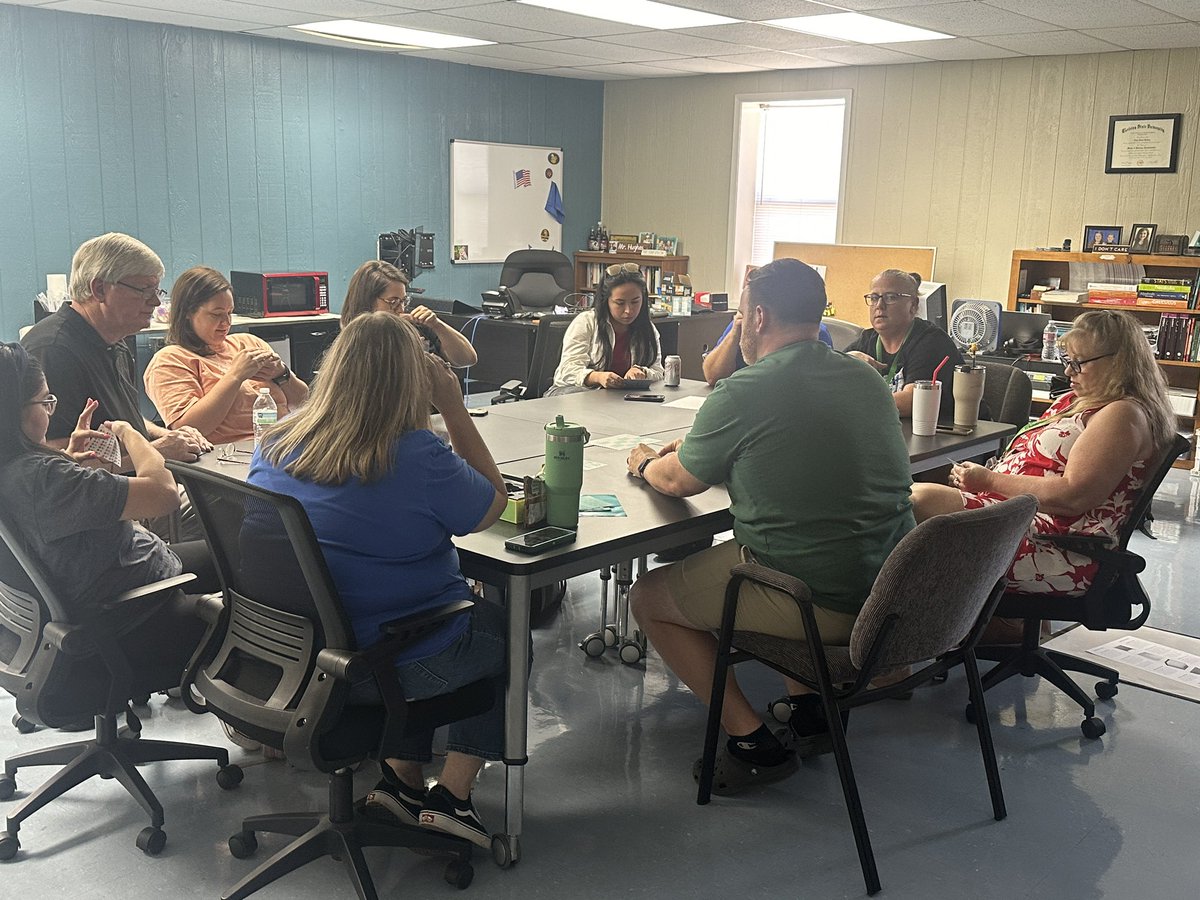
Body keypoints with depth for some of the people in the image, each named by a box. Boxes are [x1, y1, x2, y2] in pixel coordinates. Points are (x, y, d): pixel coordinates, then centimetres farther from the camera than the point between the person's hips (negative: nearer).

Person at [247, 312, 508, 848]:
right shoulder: (419, 457, -25)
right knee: (507, 629, 23)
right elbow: (494, 504, -7)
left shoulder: (272, 448, -6)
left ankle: (402, 775, 23)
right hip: (404, 667, -6)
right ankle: (451, 794, 18)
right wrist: (454, 408, -8)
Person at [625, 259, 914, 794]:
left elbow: (678, 482, 1)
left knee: (649, 598, 11)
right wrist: (694, 449, 26)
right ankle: (806, 710, 29)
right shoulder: (866, 379, 8)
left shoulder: (742, 394, -15)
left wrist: (646, 464, 24)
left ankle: (752, 741, 9)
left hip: (819, 601, -8)